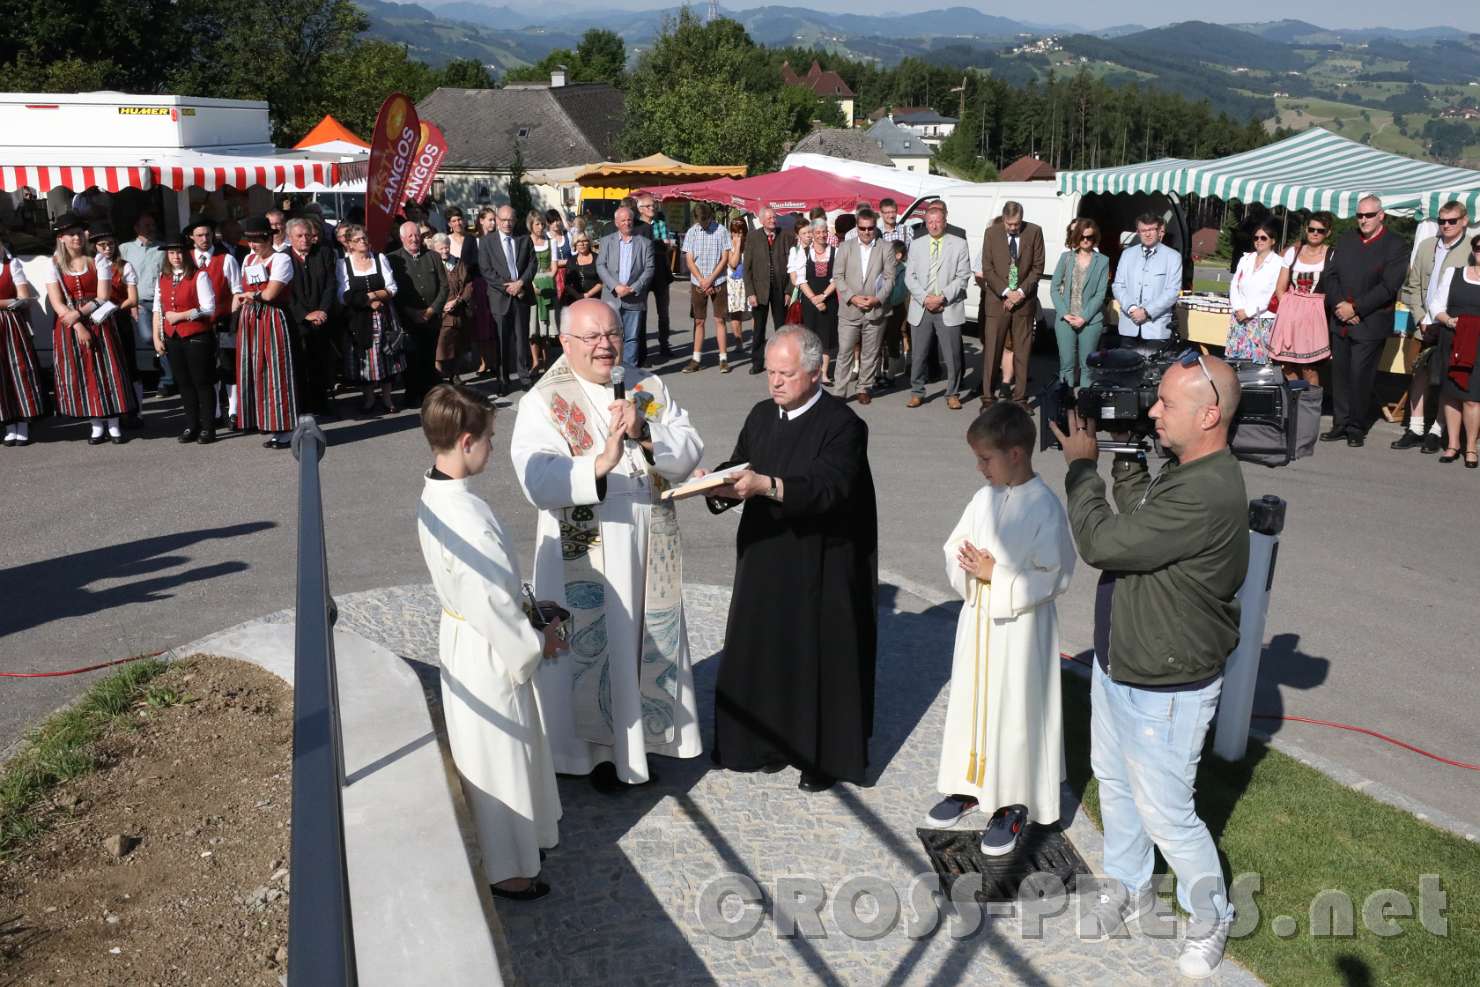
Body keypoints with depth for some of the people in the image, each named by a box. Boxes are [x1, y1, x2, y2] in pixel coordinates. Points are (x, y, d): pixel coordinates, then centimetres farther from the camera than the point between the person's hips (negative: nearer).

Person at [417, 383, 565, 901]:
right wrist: (537, 641, -10)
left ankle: (522, 834, 46)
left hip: (462, 640, 9)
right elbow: (494, 605, -25)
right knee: (497, 762, 9)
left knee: (510, 753, 26)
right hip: (488, 655, -9)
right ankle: (505, 870, 27)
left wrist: (530, 612, 10)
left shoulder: (435, 497, 0)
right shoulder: (465, 518, -31)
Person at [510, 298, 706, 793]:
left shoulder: (649, 388, 5)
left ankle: (642, 737, 35)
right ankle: (598, 748, 28)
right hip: (585, 553, -4)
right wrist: (599, 465, -39)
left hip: (650, 547, 4)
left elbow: (690, 452, -2)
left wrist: (645, 434, -20)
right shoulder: (542, 402, -10)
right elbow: (538, 480, -23)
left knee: (649, 641, 15)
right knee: (593, 646, 8)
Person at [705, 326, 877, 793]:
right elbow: (737, 470, 8)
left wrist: (766, 485, -37)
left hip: (820, 567, -6)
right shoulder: (762, 416, 8)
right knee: (767, 652, 13)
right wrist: (722, 485, -15)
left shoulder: (842, 424, -13)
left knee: (819, 657, 3)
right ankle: (776, 740, 30)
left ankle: (826, 755, 19)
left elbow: (829, 488, -25)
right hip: (765, 560, 6)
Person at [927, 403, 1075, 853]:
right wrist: (969, 570, -14)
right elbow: (954, 554, 7)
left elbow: (1051, 579, -18)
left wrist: (995, 574, -21)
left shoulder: (1045, 508, -17)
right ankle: (970, 785, 34)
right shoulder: (984, 499, 3)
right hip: (977, 621, 7)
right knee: (970, 703, 17)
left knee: (1014, 712, 5)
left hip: (1020, 629, -6)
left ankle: (1014, 804, 20)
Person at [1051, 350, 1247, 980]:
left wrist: (1081, 466, -16)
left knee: (1165, 814, 7)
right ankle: (1128, 888, 47)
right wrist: (1126, 460, 0)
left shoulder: (1208, 495, -32)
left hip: (1164, 690, -10)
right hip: (1117, 666, 10)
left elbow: (1100, 543, -30)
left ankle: (1211, 919, 33)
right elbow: (1137, 523, 13)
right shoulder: (1185, 472, 0)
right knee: (1114, 783, 25)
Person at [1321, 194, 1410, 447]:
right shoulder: (1346, 241, 12)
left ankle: (1357, 429, 7)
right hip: (1341, 322, 5)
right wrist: (1339, 305, -8)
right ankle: (1341, 425, 17)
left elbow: (1388, 287, -12)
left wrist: (1355, 308, -14)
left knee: (1360, 377, -4)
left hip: (1371, 324, -5)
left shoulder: (1396, 246, -4)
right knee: (1340, 374, 8)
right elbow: (1331, 274, 7)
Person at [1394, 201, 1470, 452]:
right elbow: (1412, 286, 11)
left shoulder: (1471, 252, -7)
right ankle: (1415, 429, 14)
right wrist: (1421, 319, 1)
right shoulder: (1426, 246, 8)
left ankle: (1436, 431, 11)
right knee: (1419, 375, 7)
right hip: (1427, 326, 4)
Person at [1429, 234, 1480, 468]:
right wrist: (1448, 320, -10)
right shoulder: (1453, 273, 10)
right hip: (1452, 341, 3)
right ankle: (1453, 444, 19)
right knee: (1451, 393, 7)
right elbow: (1437, 305, 9)